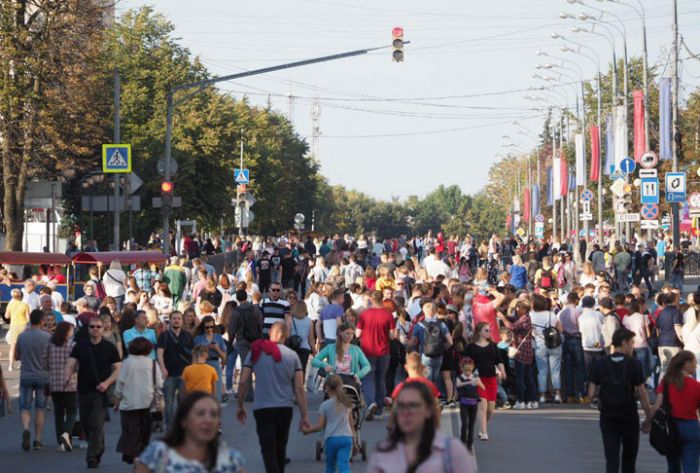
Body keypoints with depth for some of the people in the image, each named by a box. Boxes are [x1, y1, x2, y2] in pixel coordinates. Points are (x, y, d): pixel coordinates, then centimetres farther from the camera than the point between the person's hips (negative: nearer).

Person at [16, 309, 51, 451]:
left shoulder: (22, 336, -2)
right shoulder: (47, 336, -8)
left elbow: (16, 356, 7)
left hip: (26, 376, 1)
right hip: (43, 376, -1)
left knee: (25, 408, 5)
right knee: (40, 409, 8)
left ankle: (25, 428, -24)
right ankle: (37, 440, 8)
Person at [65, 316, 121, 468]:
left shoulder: (109, 348, 0)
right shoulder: (80, 346, 5)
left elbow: (118, 369, 1)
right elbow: (70, 364, -1)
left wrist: (107, 382, -14)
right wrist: (66, 377, -21)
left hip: (100, 392, -3)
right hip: (83, 391, 3)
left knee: (97, 425, -10)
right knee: (85, 424, 11)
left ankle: (92, 457, -5)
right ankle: (99, 447, 35)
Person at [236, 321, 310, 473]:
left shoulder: (256, 352, -1)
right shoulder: (292, 356, 0)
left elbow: (243, 382, -3)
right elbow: (299, 388, -2)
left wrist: (240, 406, 9)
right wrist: (304, 416, 2)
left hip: (262, 408, -2)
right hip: (285, 408, 2)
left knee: (268, 450, -4)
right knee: (280, 449, 18)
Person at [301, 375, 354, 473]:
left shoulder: (325, 405, -1)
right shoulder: (347, 403, 12)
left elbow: (320, 426, -3)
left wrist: (307, 430, 11)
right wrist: (353, 437, 25)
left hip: (331, 439, -2)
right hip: (346, 437, 2)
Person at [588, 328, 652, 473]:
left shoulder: (599, 364, -3)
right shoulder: (634, 365, -10)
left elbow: (591, 394, -4)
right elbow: (642, 394, -10)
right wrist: (649, 417, -1)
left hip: (607, 417, 1)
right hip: (629, 416, -1)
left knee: (611, 458, 2)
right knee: (629, 456, 19)